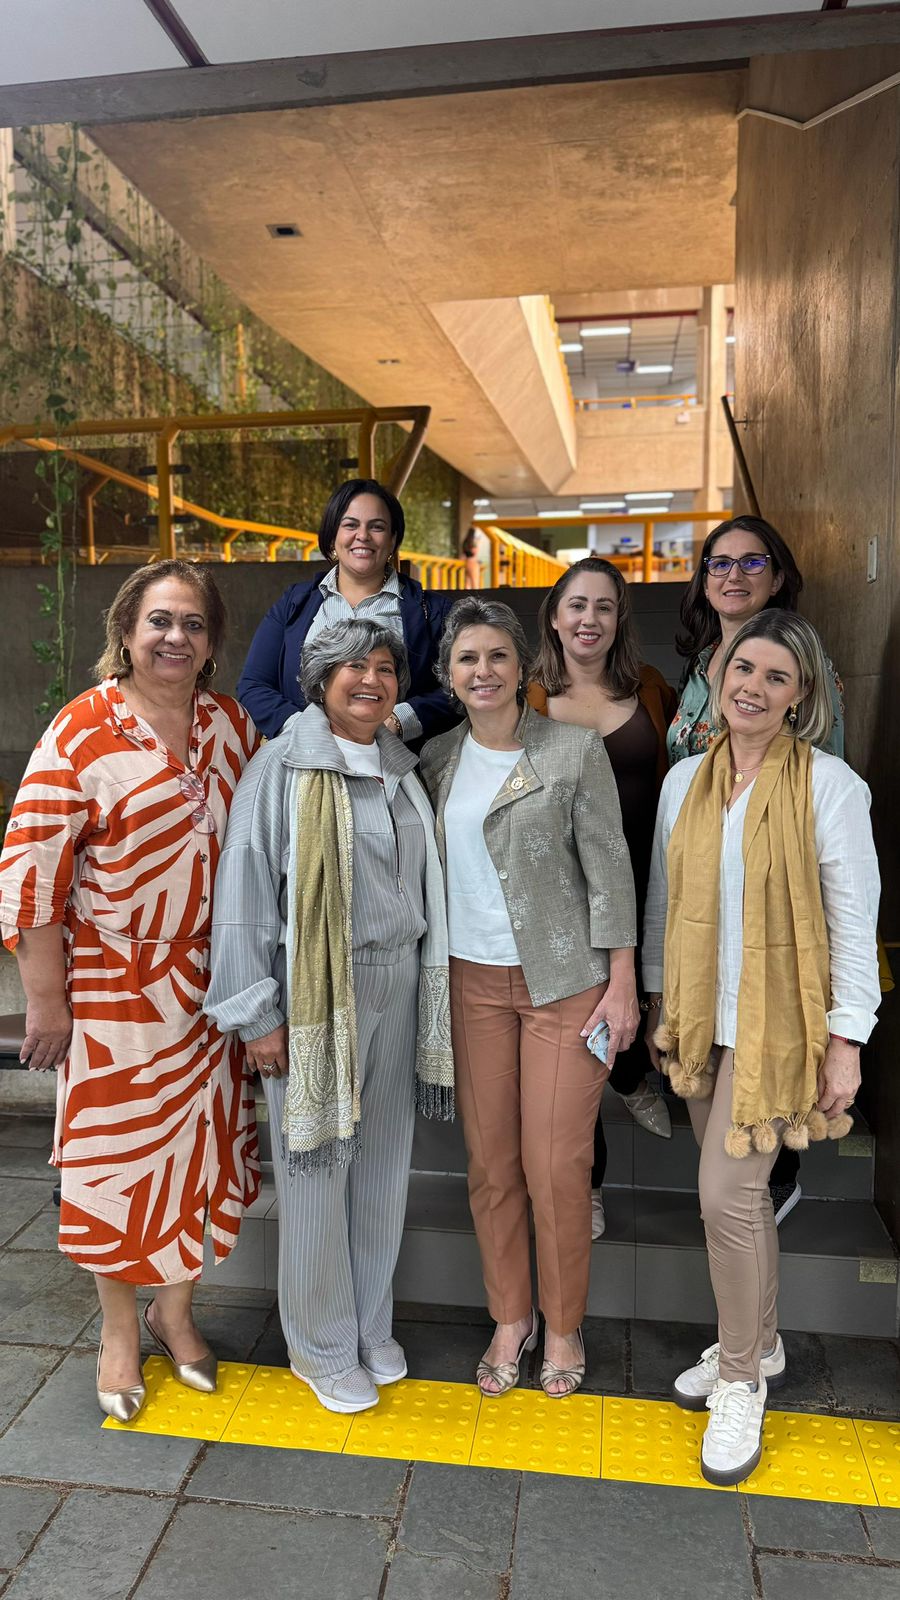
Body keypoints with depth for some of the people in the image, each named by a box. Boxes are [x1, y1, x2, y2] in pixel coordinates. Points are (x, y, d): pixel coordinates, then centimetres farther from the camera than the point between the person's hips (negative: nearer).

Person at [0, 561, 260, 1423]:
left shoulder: (233, 725, 2)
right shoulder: (82, 730, -12)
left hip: (210, 985, 4)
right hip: (112, 987, -4)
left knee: (199, 1143, 15)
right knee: (117, 1153, 10)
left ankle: (174, 1307, 39)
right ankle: (119, 1327, 34)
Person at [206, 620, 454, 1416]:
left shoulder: (401, 771, 9)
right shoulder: (282, 768, -9)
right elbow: (246, 892, -10)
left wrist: (430, 989, 14)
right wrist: (259, 1013, -12)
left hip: (398, 985, 6)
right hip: (316, 993, -5)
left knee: (383, 1163, 15)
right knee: (317, 1170, 5)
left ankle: (372, 1325, 35)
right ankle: (323, 1348, 26)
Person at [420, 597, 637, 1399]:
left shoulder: (576, 749, -7)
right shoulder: (437, 758, 5)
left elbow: (609, 869, -7)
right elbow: (429, 868, 12)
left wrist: (622, 984, -8)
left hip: (564, 980, -3)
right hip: (473, 980, 4)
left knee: (557, 1165, 2)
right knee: (490, 1160, 9)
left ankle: (563, 1325, 26)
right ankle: (511, 1317, 30)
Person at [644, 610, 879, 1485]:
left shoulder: (829, 784, -11)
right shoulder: (685, 779, 3)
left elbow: (853, 917, -10)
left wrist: (846, 1039, -11)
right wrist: (659, 999, 13)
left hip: (777, 1027, -5)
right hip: (701, 1022, 5)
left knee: (725, 1197, -4)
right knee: (742, 1194, 17)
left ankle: (739, 1381, 20)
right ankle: (759, 1348, 39)